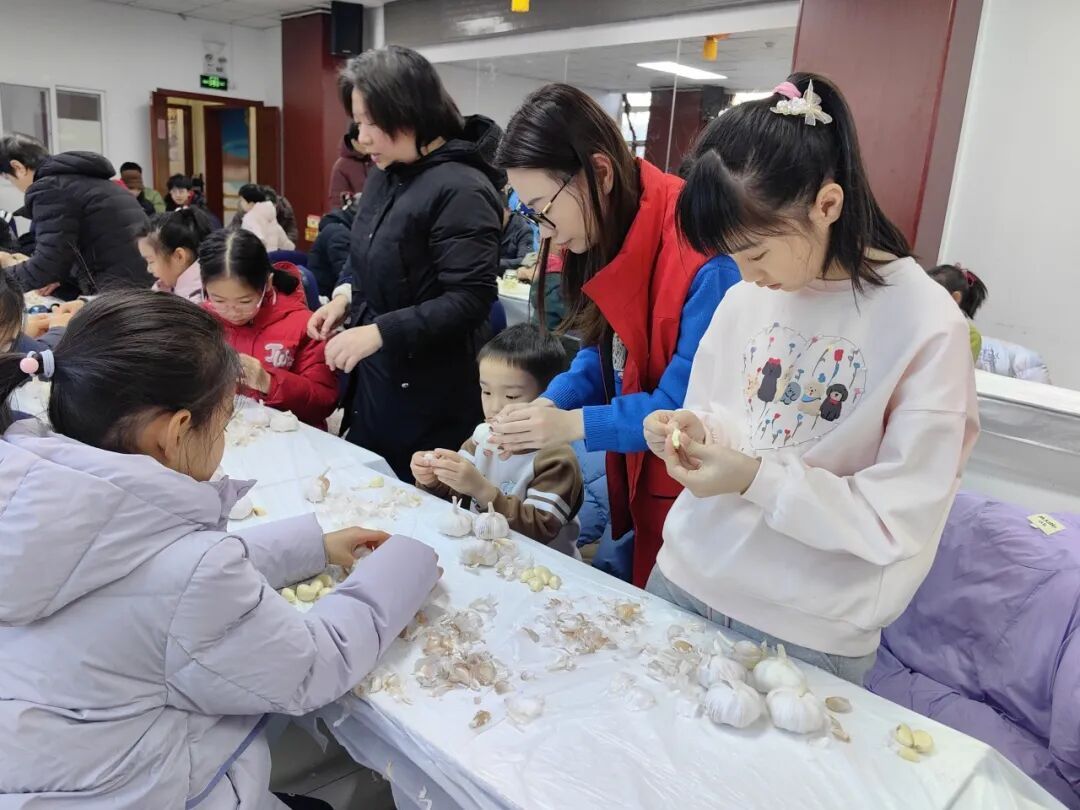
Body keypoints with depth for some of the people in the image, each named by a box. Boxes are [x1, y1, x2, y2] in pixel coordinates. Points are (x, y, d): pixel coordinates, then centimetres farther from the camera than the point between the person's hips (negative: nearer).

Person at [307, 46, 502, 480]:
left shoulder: (461, 189, -20)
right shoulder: (386, 174, 7)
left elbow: (470, 300, -24)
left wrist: (381, 332, -27)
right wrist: (347, 294, 1)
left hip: (428, 399, -8)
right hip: (373, 379, 9)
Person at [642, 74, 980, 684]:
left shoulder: (927, 326, -16)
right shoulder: (745, 298, 0)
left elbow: (902, 520, -16)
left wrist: (757, 478, -24)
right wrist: (694, 431, -10)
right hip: (686, 580, 5)